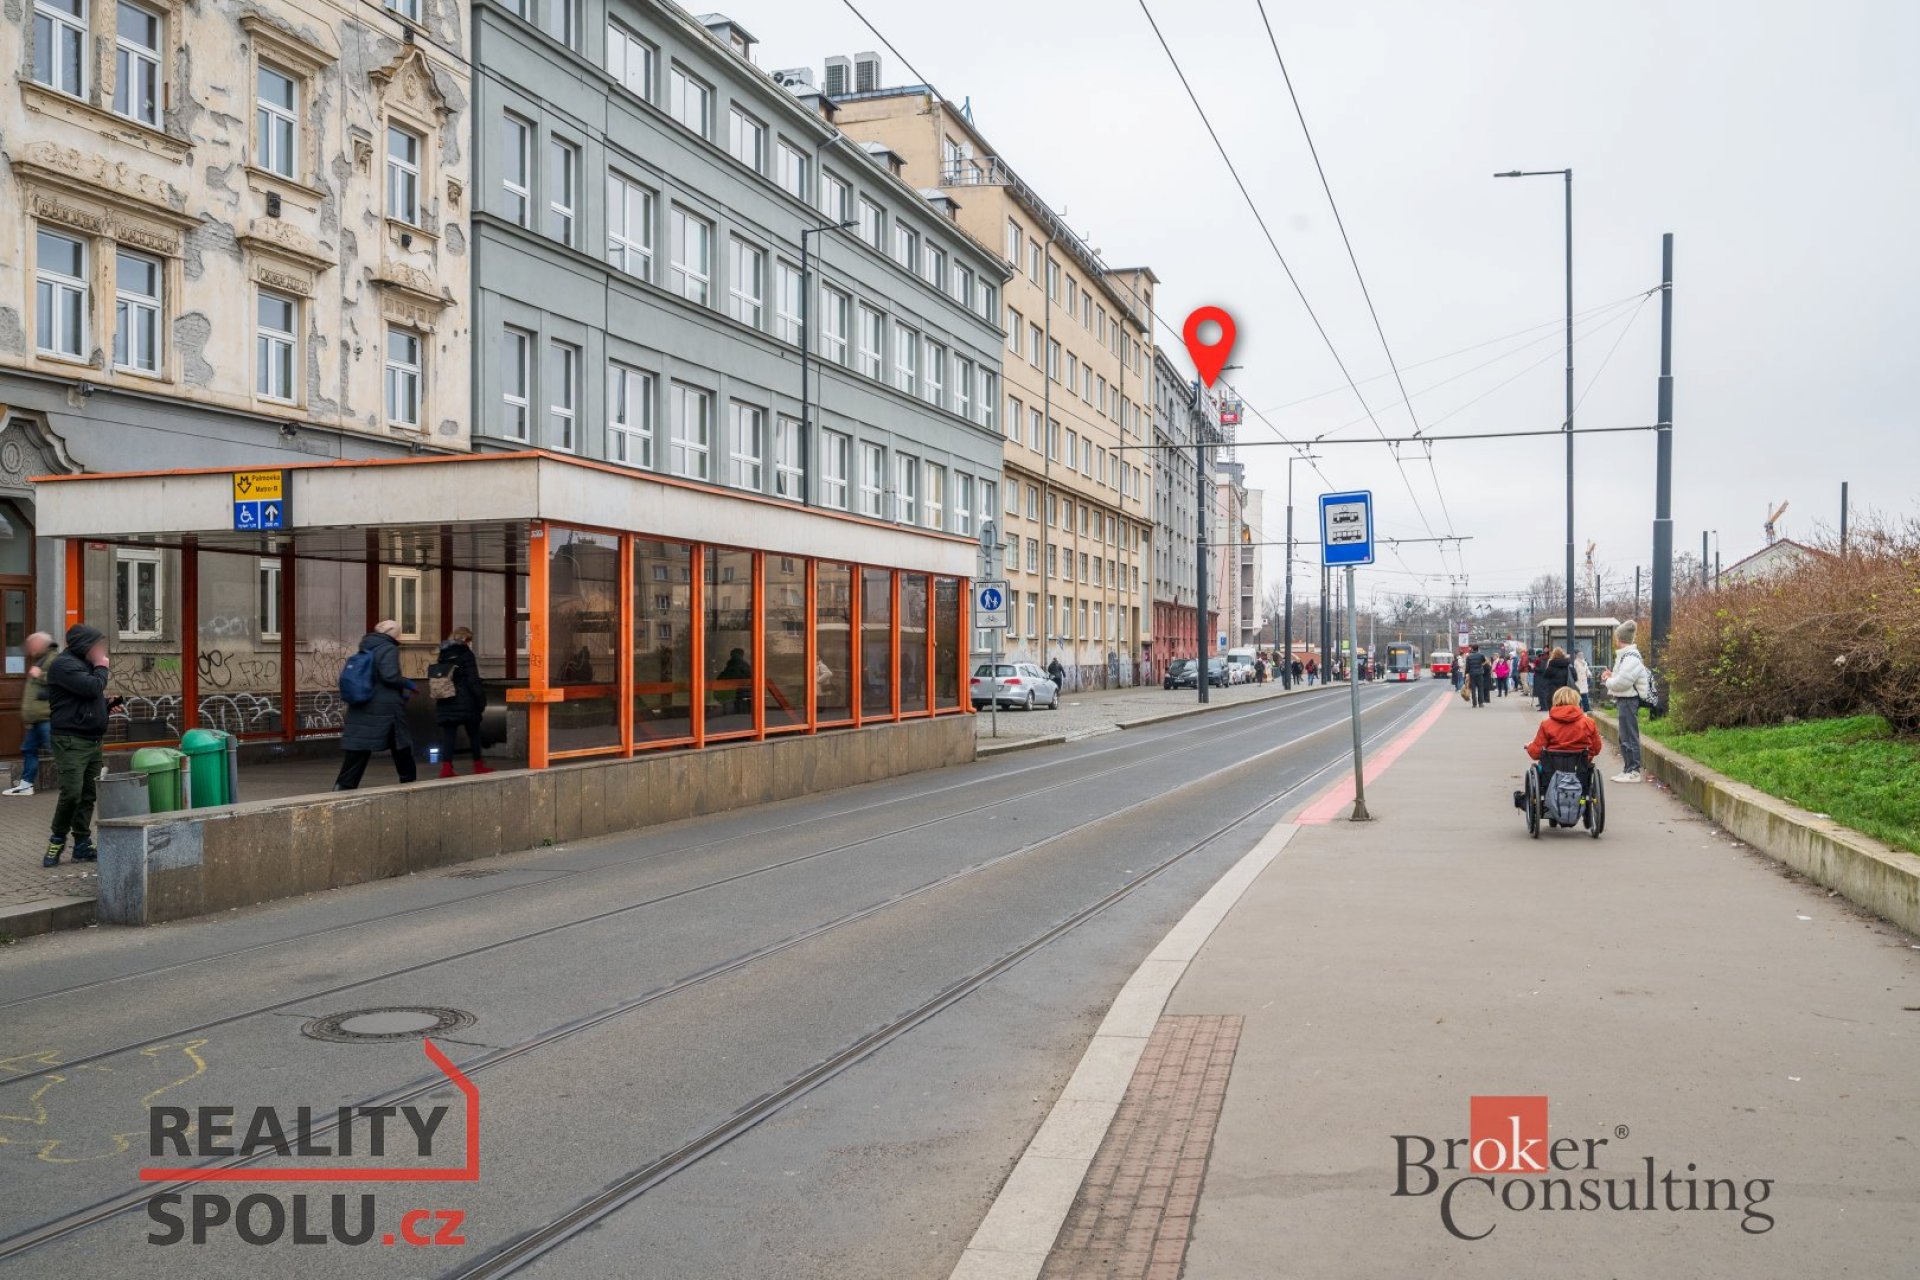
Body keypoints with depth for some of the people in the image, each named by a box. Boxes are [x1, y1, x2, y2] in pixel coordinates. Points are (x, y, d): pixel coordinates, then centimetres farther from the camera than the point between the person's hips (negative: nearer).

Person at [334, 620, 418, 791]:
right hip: (386, 709, -6)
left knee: (357, 749, 1)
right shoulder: (389, 649, -9)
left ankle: (343, 786, -10)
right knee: (401, 746, 11)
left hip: (361, 708, 6)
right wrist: (407, 684, -4)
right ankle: (408, 781, 22)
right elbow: (390, 676, -22)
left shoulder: (366, 649, 14)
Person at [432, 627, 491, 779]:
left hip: (445, 704, 5)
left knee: (448, 735, 3)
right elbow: (474, 681, -12)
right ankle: (478, 765, 14)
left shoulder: (442, 655, 11)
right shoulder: (465, 654, -7)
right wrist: (482, 703, -8)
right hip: (466, 703, -5)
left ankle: (446, 767, -6)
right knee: (474, 734, 8)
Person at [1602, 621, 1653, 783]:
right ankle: (1628, 769, 23)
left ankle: (1633, 771, 0)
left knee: (1629, 737, -5)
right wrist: (1611, 675, 3)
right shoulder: (1626, 655, 14)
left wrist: (1608, 680, -5)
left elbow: (1620, 683, -23)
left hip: (1628, 701, -11)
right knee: (1625, 737, 16)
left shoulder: (1631, 658, -19)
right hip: (1625, 699, 11)